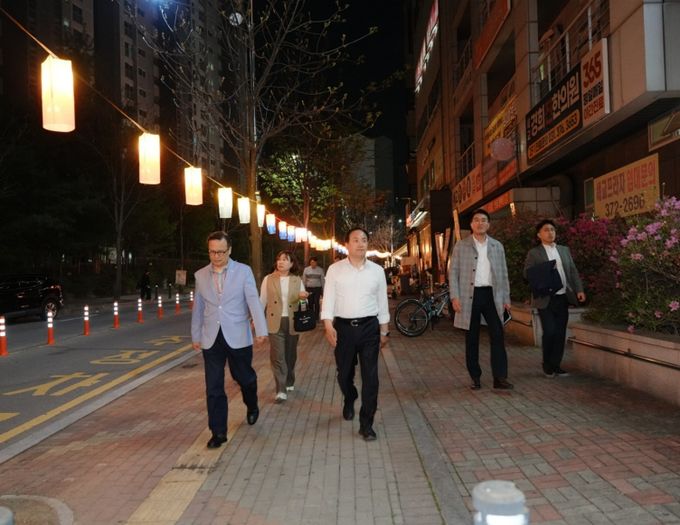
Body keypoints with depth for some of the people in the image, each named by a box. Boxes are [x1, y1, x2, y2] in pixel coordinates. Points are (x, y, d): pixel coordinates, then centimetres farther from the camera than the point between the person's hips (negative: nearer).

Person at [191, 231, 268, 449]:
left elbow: (253, 301, -10)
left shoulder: (243, 271, -3)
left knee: (243, 376, 13)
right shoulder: (200, 275, 6)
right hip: (211, 339, 2)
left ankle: (252, 406, 44)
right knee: (213, 387, 2)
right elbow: (198, 307, 12)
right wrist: (195, 336, 15)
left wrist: (261, 330, -20)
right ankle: (218, 432, 13)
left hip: (237, 337, -2)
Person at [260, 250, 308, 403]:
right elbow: (263, 301, 3)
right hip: (275, 322, -2)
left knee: (290, 355, 14)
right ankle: (281, 391, -4)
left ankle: (289, 382, 34)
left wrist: (303, 297, -17)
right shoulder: (268, 279, 1)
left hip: (292, 322, 2)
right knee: (277, 356, -7)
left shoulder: (297, 281, 4)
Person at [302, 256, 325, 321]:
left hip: (317, 288, -1)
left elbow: (322, 280, 5)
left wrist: (323, 290, 4)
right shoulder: (306, 269, 4)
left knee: (316, 303, -4)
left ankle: (316, 317, 5)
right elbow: (304, 280, 8)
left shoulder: (320, 270, 1)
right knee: (310, 303, 2)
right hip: (309, 288, 1)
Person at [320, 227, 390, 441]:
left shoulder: (377, 271, 4)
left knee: (370, 376, -2)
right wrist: (328, 326, -13)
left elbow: (382, 302, 9)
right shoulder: (335, 269, -1)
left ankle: (366, 424, 9)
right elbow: (328, 299, -3)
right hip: (343, 327, 0)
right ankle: (349, 400, 47)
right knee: (344, 373, 15)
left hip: (369, 327, 1)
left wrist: (384, 331, 10)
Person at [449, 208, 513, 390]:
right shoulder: (461, 246, 3)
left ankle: (500, 377, 2)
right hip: (470, 295, -2)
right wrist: (455, 297, -8)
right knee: (472, 338, 5)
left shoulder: (497, 246, 11)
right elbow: (453, 273, 1)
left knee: (497, 336, -3)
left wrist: (506, 298, 8)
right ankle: (475, 377, 15)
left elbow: (503, 273, 13)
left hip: (491, 294, 2)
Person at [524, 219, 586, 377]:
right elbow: (527, 273, -3)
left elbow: (573, 271, 12)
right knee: (549, 332, -7)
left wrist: (579, 290, 2)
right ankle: (547, 366, 12)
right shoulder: (534, 253, 1)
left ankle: (556, 365, 17)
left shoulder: (564, 250, 14)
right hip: (546, 299, -4)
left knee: (560, 333, 5)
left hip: (563, 297, 4)